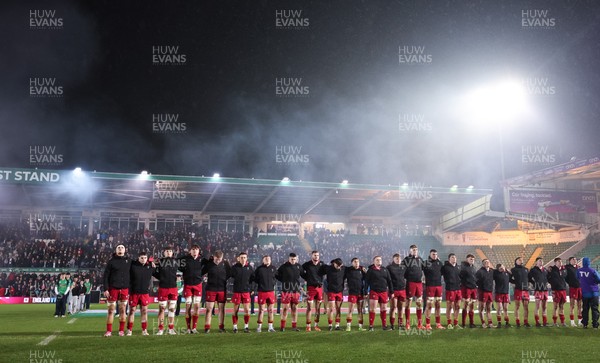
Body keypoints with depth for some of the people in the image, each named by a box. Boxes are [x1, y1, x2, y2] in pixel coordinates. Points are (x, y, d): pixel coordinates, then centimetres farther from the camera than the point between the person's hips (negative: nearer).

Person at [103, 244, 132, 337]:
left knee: (122, 310, 5)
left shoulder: (128, 261, 9)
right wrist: (106, 289, -8)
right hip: (113, 288, -2)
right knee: (111, 310, 0)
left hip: (125, 289, 2)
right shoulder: (111, 261, 1)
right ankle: (109, 331, 4)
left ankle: (121, 330, 11)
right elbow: (106, 276, -2)